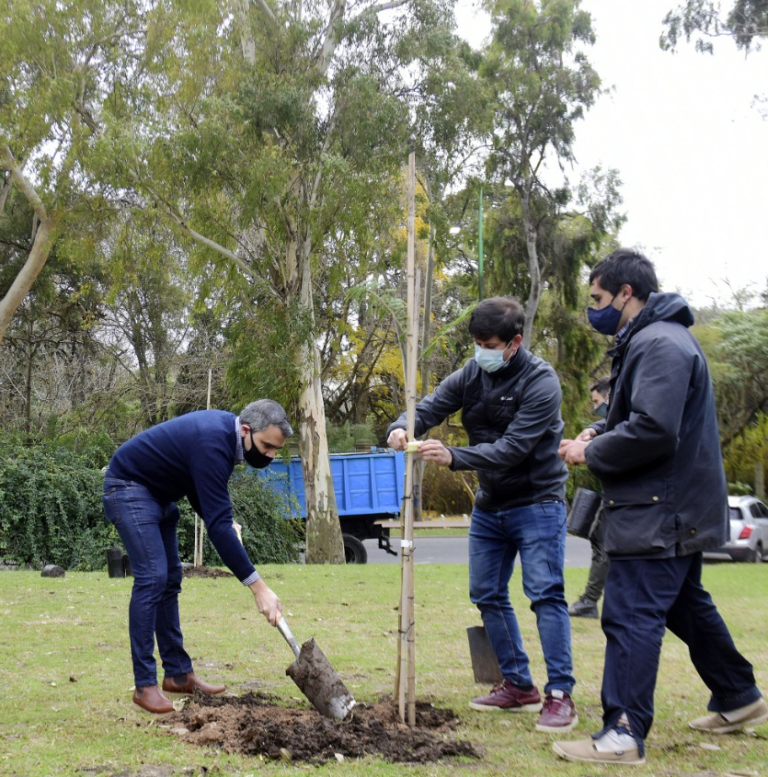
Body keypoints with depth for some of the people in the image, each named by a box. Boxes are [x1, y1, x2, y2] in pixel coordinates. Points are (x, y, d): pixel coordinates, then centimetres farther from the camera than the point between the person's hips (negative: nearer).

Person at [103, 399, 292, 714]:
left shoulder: (226, 430, -3)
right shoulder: (212, 443, -31)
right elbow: (218, 523, -35)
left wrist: (221, 525, -5)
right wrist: (257, 586, -35)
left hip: (158, 492, 10)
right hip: (128, 488, -10)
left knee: (170, 579, 8)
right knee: (152, 577, -18)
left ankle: (178, 673, 13)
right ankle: (144, 685, -13)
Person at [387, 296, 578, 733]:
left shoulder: (540, 382, -19)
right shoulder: (472, 374, 0)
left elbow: (512, 448, -27)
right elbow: (430, 407, -6)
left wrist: (453, 457, -36)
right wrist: (403, 428, -29)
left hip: (537, 503, -7)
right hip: (489, 505, 7)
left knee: (546, 594, -11)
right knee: (487, 595, 10)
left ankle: (561, 695, -6)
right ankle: (519, 685, 21)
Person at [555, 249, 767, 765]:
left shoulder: (660, 344, -19)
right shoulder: (649, 340, 15)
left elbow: (653, 431, -28)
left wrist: (591, 452, -14)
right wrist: (596, 434, 4)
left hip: (661, 514, -11)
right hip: (679, 509, 11)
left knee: (632, 617, -9)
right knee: (687, 606, 22)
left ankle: (624, 733, -6)